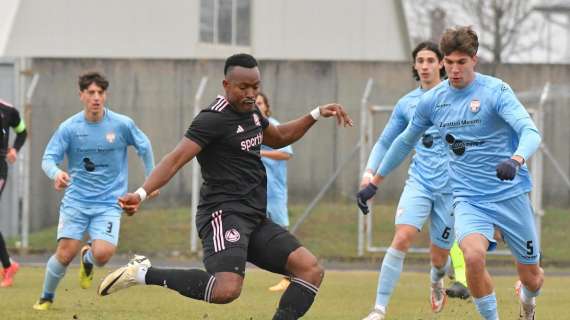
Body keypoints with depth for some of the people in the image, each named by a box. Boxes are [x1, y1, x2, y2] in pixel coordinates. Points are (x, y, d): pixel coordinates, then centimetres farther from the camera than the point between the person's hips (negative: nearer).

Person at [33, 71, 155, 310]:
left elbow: (144, 147, 13)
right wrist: (56, 173, -29)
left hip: (109, 202, 0)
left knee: (103, 254, -19)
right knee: (65, 253, -12)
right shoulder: (69, 127, -5)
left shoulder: (122, 125, -5)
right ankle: (46, 297, 17)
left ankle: (87, 259, 21)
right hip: (76, 200, 0)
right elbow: (48, 158, -6)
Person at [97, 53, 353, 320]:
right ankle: (144, 273, -15)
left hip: (254, 219, 9)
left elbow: (278, 138, 37)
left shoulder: (250, 112, 15)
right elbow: (176, 159, -22)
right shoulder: (214, 119, -12)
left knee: (312, 270, -2)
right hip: (224, 215, -9)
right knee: (227, 290, -31)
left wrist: (316, 115, 27)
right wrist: (142, 194, -36)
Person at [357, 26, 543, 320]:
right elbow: (405, 142, 20)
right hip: (468, 199, 2)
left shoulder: (496, 91, -11)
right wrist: (374, 182, 24)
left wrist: (515, 160, -44)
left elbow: (530, 132, -23)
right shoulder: (432, 100, 3)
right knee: (474, 255, -30)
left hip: (511, 195, -2)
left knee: (531, 277, 8)